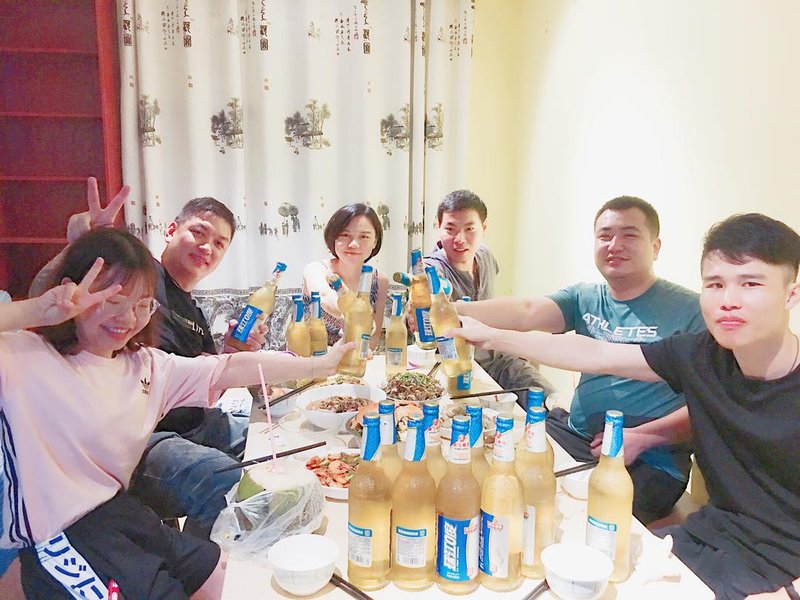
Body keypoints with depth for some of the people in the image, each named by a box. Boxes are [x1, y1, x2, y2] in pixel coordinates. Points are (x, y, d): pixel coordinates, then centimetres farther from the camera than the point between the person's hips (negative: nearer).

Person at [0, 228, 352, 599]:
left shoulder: (146, 366, 5)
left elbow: (233, 369, 1)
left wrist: (321, 364, -3)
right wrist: (36, 311, -31)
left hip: (122, 513, 7)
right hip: (59, 538, -6)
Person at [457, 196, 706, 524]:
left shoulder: (688, 310, -5)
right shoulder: (584, 298, 8)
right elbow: (527, 313, -10)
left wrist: (640, 437, -19)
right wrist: (453, 311, -27)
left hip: (649, 462, -5)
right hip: (574, 435, 6)